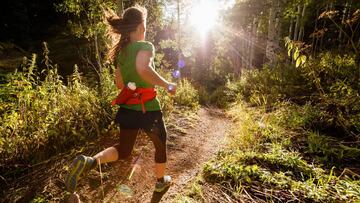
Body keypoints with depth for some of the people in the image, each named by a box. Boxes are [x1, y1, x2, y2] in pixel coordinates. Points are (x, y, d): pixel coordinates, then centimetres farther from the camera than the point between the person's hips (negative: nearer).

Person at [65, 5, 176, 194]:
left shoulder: (121, 51, 6)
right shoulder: (146, 46, -16)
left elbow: (120, 84, 13)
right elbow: (143, 69, -38)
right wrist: (166, 84, -25)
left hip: (127, 109, 6)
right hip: (148, 110, -6)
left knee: (123, 150, 23)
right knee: (160, 146, 22)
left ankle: (89, 161, -3)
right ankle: (161, 181, 43)